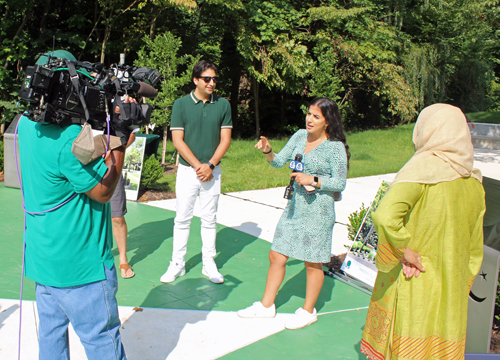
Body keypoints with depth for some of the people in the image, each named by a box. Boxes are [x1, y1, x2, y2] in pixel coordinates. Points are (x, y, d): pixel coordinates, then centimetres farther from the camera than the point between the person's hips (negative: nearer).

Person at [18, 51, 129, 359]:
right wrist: (121, 143, -12)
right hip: (79, 265, -9)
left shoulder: (28, 123, 0)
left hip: (43, 260, 9)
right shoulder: (70, 139, -27)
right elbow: (103, 192, -16)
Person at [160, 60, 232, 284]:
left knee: (210, 219, 9)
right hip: (187, 170, -1)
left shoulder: (223, 105, 3)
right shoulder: (181, 104, -2)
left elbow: (225, 139, 1)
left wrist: (210, 165, -10)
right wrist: (197, 165, -12)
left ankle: (209, 263, 20)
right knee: (182, 219, 4)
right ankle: (177, 264, 15)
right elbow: (178, 141, -6)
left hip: (212, 171, 2)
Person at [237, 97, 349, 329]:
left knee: (312, 262, 6)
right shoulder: (300, 136, 7)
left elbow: (340, 183, -10)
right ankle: (267, 305, 25)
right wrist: (267, 151, -10)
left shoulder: (335, 147, -9)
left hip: (318, 209, -6)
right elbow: (279, 161, 9)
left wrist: (313, 180, -20)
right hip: (294, 206, 6)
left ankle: (308, 311, 25)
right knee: (276, 256, 9)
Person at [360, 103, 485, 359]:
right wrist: (460, 288, 20)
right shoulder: (474, 182, 4)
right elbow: (474, 249, 11)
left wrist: (403, 250, -17)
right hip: (451, 295, 6)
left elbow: (385, 215, -32)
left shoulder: (423, 168, -15)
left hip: (411, 287, -6)